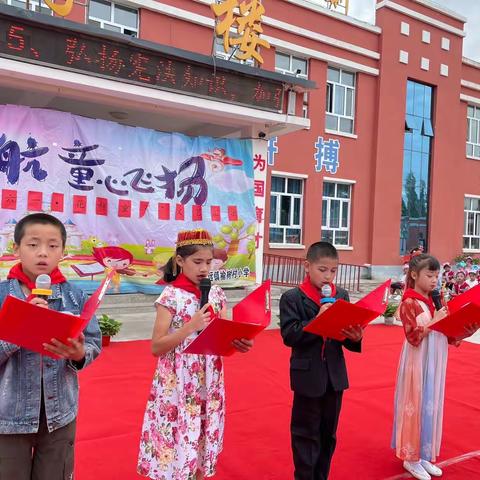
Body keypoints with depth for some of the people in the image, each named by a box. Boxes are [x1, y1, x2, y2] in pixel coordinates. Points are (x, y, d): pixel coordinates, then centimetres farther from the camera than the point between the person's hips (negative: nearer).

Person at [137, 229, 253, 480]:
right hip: (178, 384, -4)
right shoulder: (171, 295, -10)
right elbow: (156, 347, -12)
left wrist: (238, 343, -16)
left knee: (203, 440, 13)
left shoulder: (216, 293, 3)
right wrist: (190, 327, -22)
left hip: (209, 382, 4)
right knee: (177, 441, 3)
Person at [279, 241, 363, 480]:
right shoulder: (292, 297, -10)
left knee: (328, 433, 18)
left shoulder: (342, 295, 3)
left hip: (335, 376, 5)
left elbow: (348, 333, 3)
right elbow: (289, 335, -18)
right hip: (308, 376, -4)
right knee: (306, 433, 9)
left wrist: (355, 337, -19)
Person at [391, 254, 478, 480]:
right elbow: (414, 337, -20)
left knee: (431, 406, 14)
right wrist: (434, 321, -22)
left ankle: (423, 455, 28)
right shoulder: (409, 303, -14)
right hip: (418, 363, -7)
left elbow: (446, 335, 12)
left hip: (435, 363, 8)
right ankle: (411, 458, 17)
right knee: (416, 406, 2)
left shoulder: (435, 302, 9)